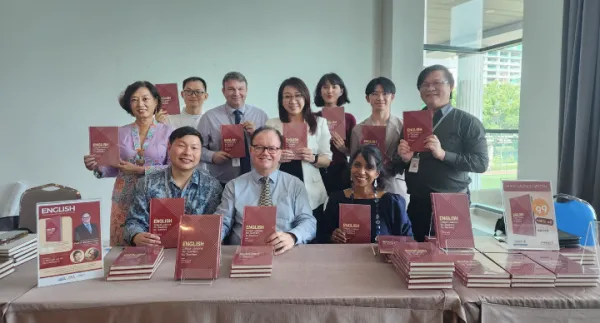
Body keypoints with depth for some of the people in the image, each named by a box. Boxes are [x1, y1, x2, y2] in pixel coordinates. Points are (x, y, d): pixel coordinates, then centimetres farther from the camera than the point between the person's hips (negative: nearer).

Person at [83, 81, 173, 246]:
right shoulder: (120, 133, 6)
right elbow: (114, 169, 8)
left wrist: (140, 169, -15)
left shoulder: (168, 131, -2)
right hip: (124, 200, 2)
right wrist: (97, 167, -12)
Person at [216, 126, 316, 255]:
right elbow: (222, 223, 6)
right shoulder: (234, 186, 11)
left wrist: (292, 237, -20)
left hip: (284, 254, 0)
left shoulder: (295, 184, 10)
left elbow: (308, 221, 2)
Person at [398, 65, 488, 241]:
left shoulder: (467, 122, -3)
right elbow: (399, 166, 15)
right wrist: (404, 158, -8)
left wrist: (443, 154, -21)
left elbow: (481, 163, -12)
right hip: (417, 204, 4)